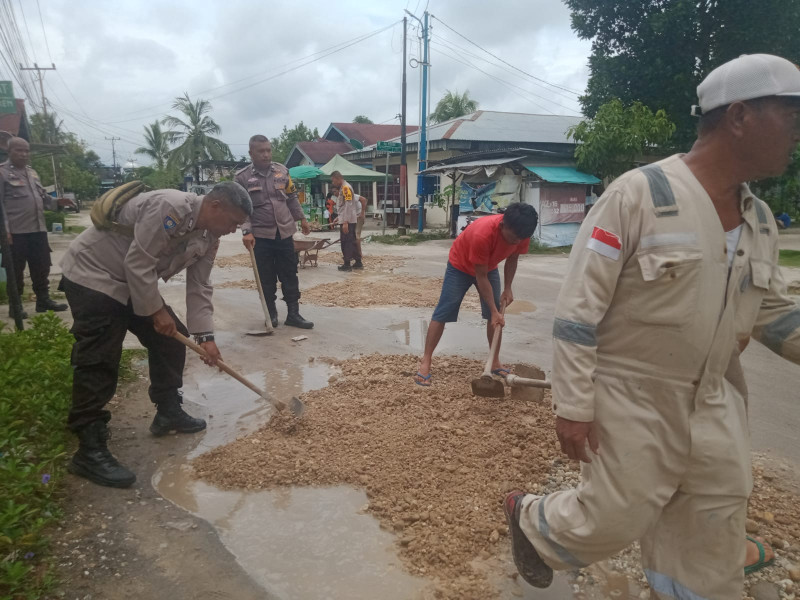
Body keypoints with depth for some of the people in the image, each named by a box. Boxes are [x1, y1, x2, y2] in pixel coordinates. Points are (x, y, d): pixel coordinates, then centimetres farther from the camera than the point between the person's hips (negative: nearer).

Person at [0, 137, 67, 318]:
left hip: (38, 229, 7)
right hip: (16, 232, -6)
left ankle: (43, 300, 23)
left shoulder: (32, 172, 18)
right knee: (16, 271, 2)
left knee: (41, 268, 12)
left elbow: (41, 197, 26)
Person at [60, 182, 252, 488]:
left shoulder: (208, 237, -1)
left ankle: (168, 413, 23)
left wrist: (205, 336, -5)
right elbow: (137, 263, -30)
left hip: (131, 282, 9)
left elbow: (199, 288, 1)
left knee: (170, 337, 8)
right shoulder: (169, 207, -30)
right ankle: (89, 451, -6)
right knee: (98, 360, -13)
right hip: (92, 272, -9)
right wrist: (156, 311, -19)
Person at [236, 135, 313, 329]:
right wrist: (246, 232, -16)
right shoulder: (242, 177, -4)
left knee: (290, 275, 5)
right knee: (266, 278, 5)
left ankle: (293, 314, 12)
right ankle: (271, 314, 18)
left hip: (284, 233, 3)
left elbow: (292, 198, 15)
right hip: (260, 235, -3)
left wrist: (302, 219, 15)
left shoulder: (282, 171, 6)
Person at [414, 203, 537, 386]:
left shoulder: (521, 233, -24)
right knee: (443, 313, -9)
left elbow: (512, 258, -1)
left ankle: (495, 362, 13)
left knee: (498, 316, 0)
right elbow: (481, 277, -32)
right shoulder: (482, 234, -42)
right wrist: (493, 311, -29)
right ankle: (425, 362, -4)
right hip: (460, 266, -5)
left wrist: (507, 289, -8)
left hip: (489, 267, 6)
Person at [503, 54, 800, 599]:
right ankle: (529, 518, 36)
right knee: (614, 522, 6)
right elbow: (578, 308, -18)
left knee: (713, 550, 15)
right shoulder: (638, 195, -17)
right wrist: (574, 406, -18)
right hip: (629, 400, -7)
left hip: (713, 406, 7)